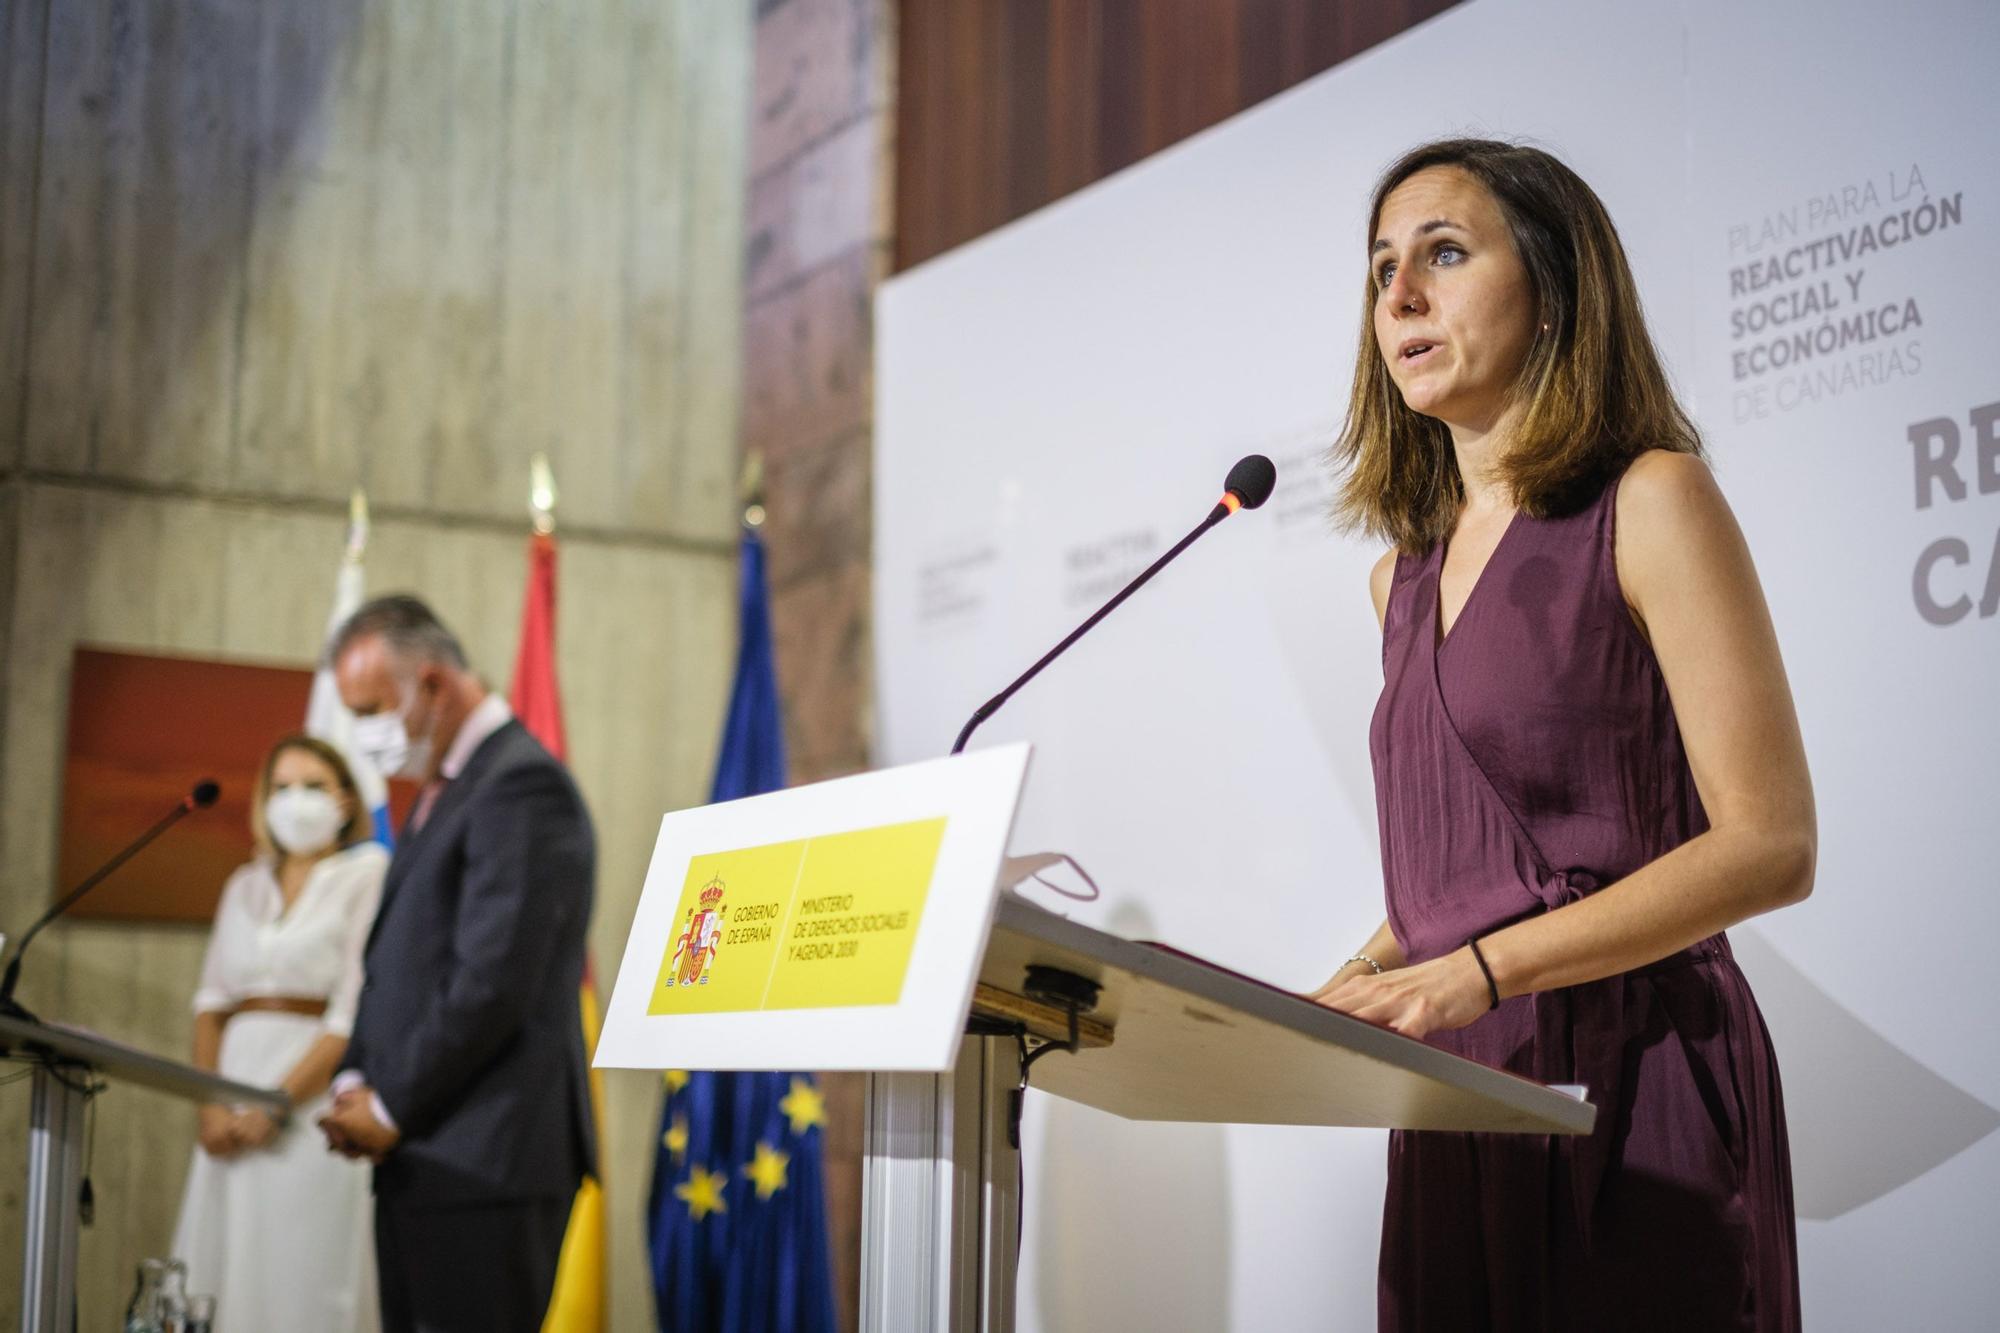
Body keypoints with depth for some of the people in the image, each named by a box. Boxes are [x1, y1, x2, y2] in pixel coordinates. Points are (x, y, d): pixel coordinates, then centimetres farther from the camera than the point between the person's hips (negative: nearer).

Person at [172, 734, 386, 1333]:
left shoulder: (368, 876, 0)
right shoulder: (245, 886, 17)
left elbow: (355, 1013, -9)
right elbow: (211, 1002, 12)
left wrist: (276, 1105, -14)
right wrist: (209, 1103, -4)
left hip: (314, 1095, -5)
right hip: (235, 1090, 5)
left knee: (300, 1279, -6)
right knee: (220, 1270, 3)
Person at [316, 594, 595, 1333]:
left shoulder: (521, 785, -12)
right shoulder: (442, 791, 20)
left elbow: (493, 983, -19)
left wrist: (391, 1109, -11)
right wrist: (356, 1082, 6)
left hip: (485, 1160, -10)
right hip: (424, 1156, 10)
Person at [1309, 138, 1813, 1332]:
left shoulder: (1650, 502, -5)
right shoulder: (1406, 575, 16)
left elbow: (1769, 847, -12)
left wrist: (1477, 972, -19)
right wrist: (1328, 1009, 5)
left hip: (1627, 1081, -6)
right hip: (1458, 1098, 6)